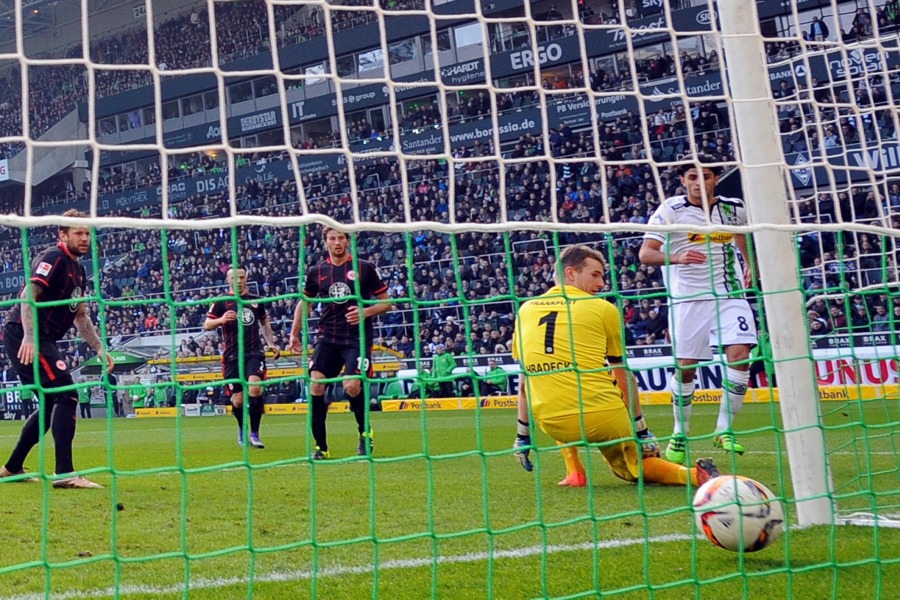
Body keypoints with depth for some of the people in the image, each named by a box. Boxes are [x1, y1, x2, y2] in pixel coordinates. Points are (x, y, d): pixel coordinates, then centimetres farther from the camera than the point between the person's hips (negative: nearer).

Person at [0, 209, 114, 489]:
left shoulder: (78, 270, 18)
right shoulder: (53, 258, -10)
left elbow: (80, 315, 25)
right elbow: (29, 296, -21)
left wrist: (100, 349, 18)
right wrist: (29, 337, -32)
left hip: (41, 340, 10)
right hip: (25, 337, -10)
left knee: (51, 404, 16)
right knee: (66, 394, -16)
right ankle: (64, 473, -18)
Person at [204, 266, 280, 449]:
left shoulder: (256, 300, 11)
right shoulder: (221, 302, 3)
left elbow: (264, 322, 27)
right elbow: (206, 325, -2)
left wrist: (272, 343, 17)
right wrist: (221, 320, -22)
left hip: (254, 352, 1)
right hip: (232, 356, -1)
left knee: (255, 387, -24)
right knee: (238, 400, -1)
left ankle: (254, 433, -15)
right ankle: (242, 430, 30)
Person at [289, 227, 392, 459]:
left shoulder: (365, 268, 0)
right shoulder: (316, 272, 8)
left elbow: (386, 302, 4)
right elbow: (304, 301, 23)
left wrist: (366, 312, -15)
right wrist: (295, 333, 17)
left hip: (358, 338, -3)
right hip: (327, 338, 3)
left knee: (352, 386, -19)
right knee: (316, 385, -12)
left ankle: (365, 432, 11)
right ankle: (321, 446, 0)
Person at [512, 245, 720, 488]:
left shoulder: (525, 310, 12)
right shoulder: (604, 309, 4)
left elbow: (525, 381, 16)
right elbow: (625, 378, 8)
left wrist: (523, 436, 22)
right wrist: (642, 432, 15)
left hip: (552, 425, 2)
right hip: (604, 419, -2)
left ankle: (574, 472, 24)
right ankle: (695, 475, -5)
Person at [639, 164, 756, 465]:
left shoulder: (734, 208, 6)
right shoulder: (670, 209, -6)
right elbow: (645, 253, -12)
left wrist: (749, 265, 20)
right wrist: (677, 258, -29)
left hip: (729, 293, 3)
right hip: (688, 297, -2)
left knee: (739, 356, -14)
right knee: (685, 367, -1)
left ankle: (724, 429, 0)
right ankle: (680, 434, 17)